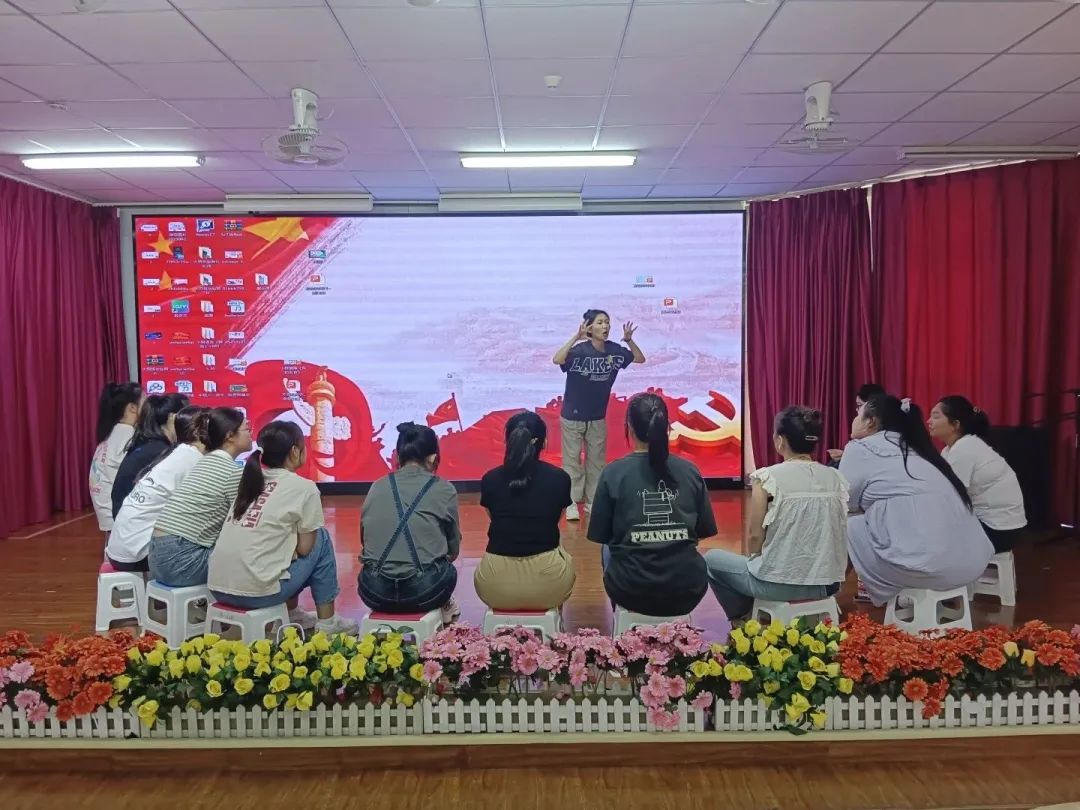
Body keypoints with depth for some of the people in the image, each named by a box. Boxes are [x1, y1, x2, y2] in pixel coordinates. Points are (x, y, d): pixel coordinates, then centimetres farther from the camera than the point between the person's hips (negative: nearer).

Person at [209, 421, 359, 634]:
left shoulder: (251, 479, 13)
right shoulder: (304, 487, -5)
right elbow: (304, 548, -1)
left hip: (217, 588, 7)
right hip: (256, 591, -7)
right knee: (321, 538, 13)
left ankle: (291, 614, 28)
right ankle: (327, 622, 18)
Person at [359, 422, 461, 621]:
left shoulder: (377, 487, 8)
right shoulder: (443, 489, 0)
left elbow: (364, 539, 13)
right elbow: (453, 550, 7)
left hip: (374, 592, 3)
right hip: (423, 591, -2)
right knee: (448, 571, 30)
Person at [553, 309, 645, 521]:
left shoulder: (614, 350, -7)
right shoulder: (579, 350, -22)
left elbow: (640, 359, 5)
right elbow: (557, 360, -40)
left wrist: (629, 340, -12)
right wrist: (576, 337, -45)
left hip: (598, 418, 5)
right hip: (573, 417, -5)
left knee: (596, 461, 13)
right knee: (572, 461, 5)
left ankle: (592, 502, 26)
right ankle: (571, 504, 15)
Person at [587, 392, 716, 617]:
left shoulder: (614, 473, -10)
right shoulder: (690, 471, -3)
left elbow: (601, 536, -2)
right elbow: (704, 531, 5)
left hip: (631, 592, -2)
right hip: (688, 591, 2)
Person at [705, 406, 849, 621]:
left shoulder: (768, 477, -14)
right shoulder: (836, 478, 0)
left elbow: (756, 536, -10)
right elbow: (837, 534, 7)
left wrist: (755, 561, 10)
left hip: (781, 583, -6)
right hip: (828, 583, 6)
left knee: (711, 558, 20)